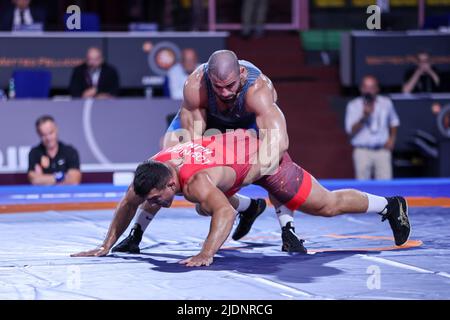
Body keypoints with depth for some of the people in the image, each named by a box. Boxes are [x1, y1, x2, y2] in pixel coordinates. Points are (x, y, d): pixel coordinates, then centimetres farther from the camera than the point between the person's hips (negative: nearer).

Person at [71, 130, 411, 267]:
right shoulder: (151, 168, -21)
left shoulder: (195, 181, -43)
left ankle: (390, 206, 24)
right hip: (233, 141, 8)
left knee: (327, 205, 4)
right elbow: (127, 206, -5)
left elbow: (226, 213, -58)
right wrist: (106, 247, -6)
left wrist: (206, 255, -66)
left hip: (266, 156, -7)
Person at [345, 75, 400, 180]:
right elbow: (351, 132, -7)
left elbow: (394, 122, 23)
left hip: (383, 150, 2)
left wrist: (392, 138, 6)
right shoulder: (353, 106, 0)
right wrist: (364, 117, -20)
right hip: (362, 151, -2)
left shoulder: (386, 103, 8)